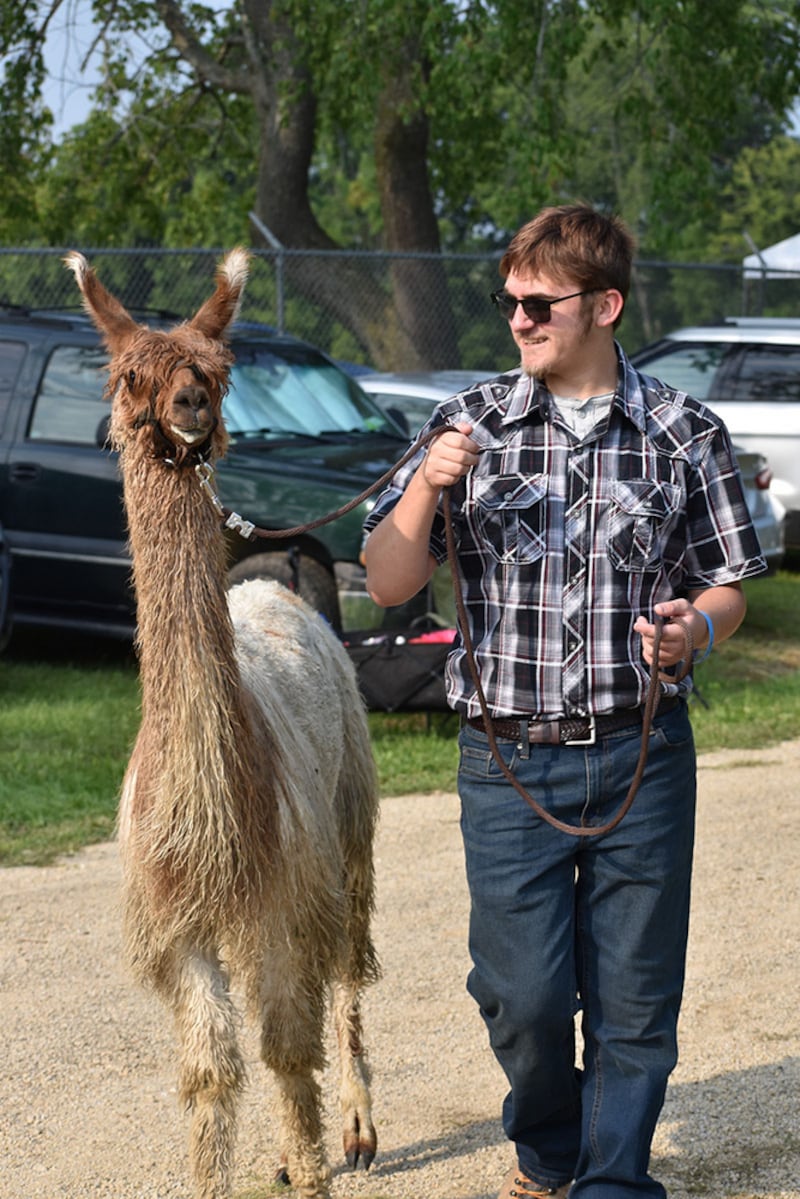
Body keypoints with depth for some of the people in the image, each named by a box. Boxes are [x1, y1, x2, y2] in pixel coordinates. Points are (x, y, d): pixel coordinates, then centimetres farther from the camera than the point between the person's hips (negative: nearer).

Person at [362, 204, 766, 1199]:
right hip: (508, 758, 0)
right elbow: (388, 584, 2)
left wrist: (693, 630, -15)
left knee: (633, 991, 4)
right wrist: (427, 489, -15)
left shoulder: (686, 434, 2)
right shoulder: (472, 425, 3)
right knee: (522, 991, 1)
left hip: (642, 752, 0)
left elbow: (728, 585, 8)